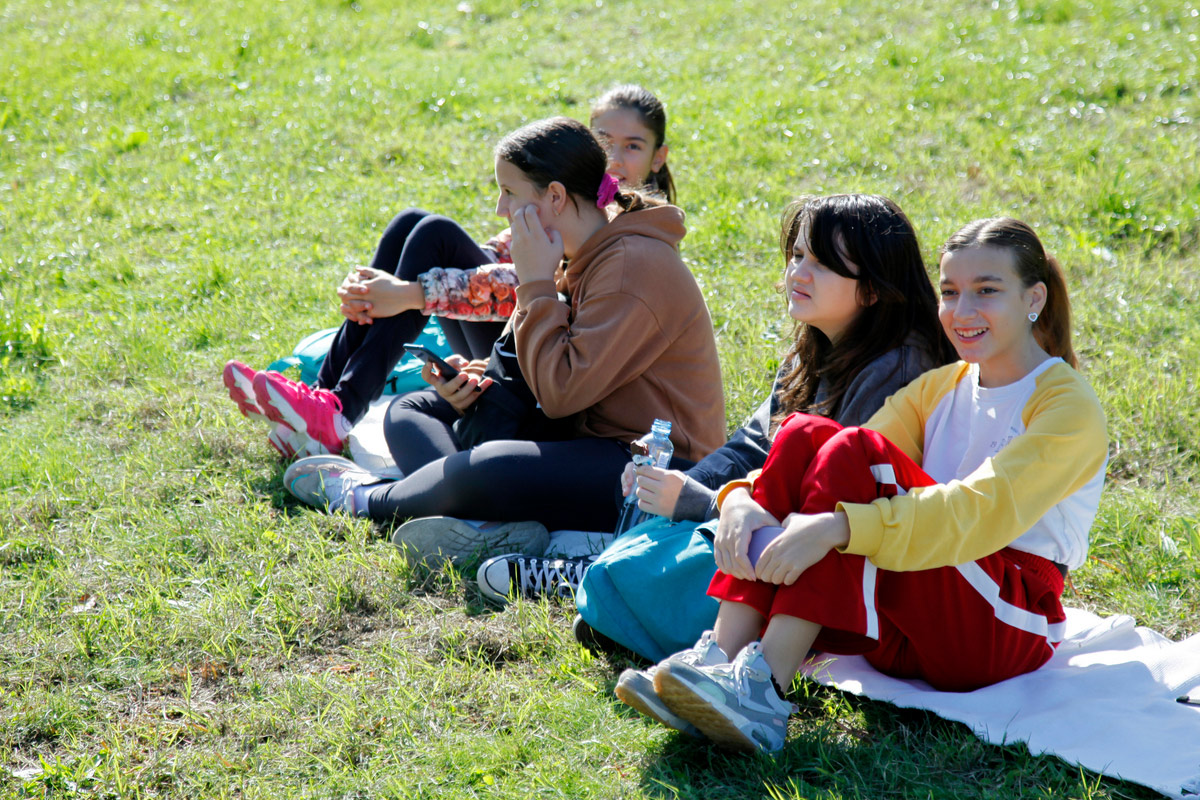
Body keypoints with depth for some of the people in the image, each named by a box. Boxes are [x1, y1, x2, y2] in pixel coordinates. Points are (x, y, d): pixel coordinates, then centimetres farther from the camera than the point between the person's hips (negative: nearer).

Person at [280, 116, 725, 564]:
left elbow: (562, 392, -23)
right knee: (408, 411, 7)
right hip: (590, 439, 10)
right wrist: (480, 379, -3)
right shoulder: (587, 259, 11)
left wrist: (537, 285, -17)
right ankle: (491, 526, -21)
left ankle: (367, 501, -5)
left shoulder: (634, 265, -19)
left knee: (488, 471, -36)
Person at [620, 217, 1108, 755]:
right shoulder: (939, 388, 16)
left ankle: (766, 685, -35)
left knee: (852, 450, -26)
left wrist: (840, 526, -37)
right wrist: (742, 499, -21)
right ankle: (720, 657, -27)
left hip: (1004, 629, -6)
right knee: (804, 434, -15)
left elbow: (984, 510, -24)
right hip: (905, 631, 6)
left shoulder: (1070, 408, -5)